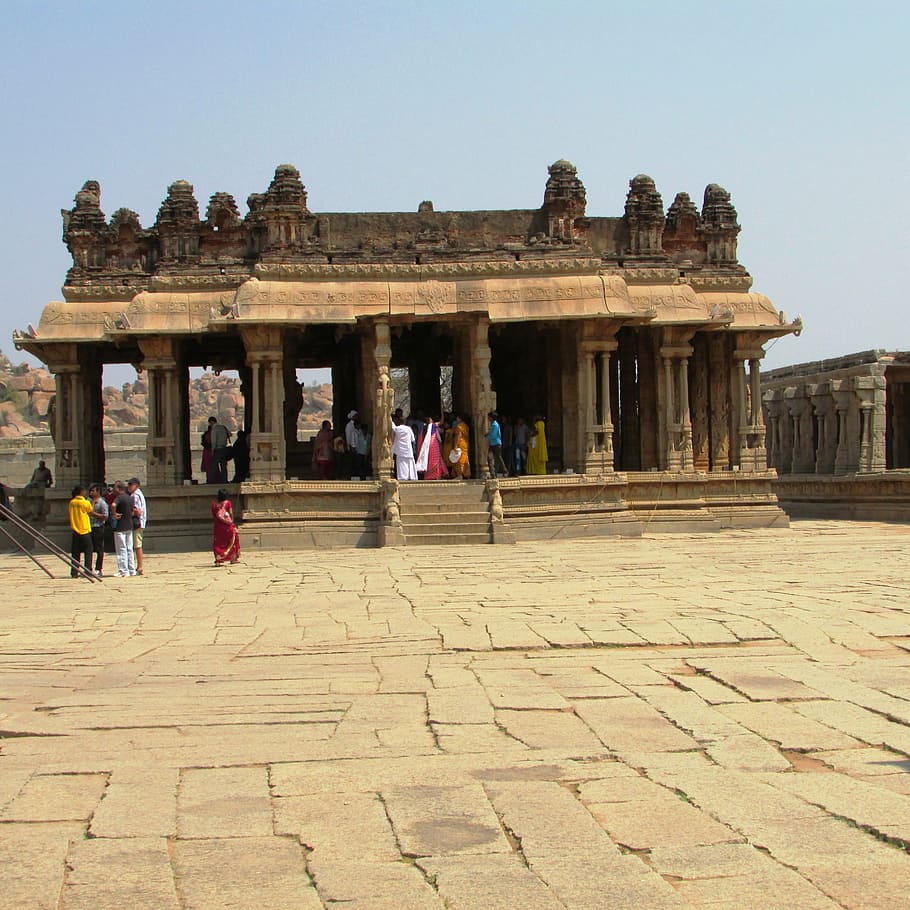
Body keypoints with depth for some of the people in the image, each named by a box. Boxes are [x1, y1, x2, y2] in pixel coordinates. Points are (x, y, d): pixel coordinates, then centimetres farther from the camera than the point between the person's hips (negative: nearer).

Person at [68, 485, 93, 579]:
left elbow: (72, 515, 10)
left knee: (75, 553, 8)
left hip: (75, 531, 5)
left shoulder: (71, 503, 3)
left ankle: (74, 573, 5)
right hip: (85, 531, -5)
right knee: (88, 552, 3)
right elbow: (91, 513, 2)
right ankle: (88, 572, 0)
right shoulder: (86, 503, -10)